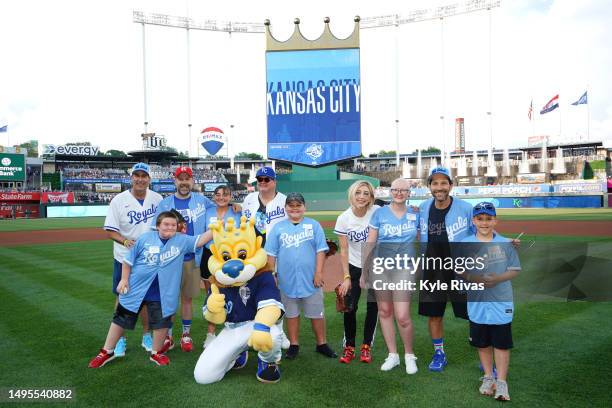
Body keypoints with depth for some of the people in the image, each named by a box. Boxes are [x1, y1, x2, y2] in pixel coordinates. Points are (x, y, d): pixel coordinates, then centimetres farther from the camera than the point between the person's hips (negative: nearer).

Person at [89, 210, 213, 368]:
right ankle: (107, 352, 33)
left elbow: (200, 240, -9)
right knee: (121, 319, 14)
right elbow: (128, 259, -1)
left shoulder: (182, 241, -5)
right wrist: (124, 280, 0)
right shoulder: (145, 238, -8)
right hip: (135, 288, 0)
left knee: (161, 322, 8)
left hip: (161, 293, 0)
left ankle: (156, 353, 33)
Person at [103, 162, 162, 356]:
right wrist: (125, 241, -29)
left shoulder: (157, 199, -1)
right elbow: (110, 231, -11)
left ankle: (146, 335, 27)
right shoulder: (119, 200, -9)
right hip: (124, 258, -2)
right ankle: (120, 339, 22)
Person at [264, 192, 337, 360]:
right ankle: (294, 345, 28)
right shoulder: (278, 228, 3)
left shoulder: (314, 225, 0)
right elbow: (271, 253, 4)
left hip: (310, 279, -1)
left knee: (317, 313, 9)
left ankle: (321, 344, 24)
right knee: (291, 314, 14)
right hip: (287, 279, 1)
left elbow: (320, 250, -3)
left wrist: (318, 272, -9)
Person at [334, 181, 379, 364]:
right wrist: (346, 277, -9)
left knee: (373, 307, 5)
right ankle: (349, 347, 19)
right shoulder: (343, 219, -12)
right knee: (349, 308, -1)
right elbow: (344, 250, -7)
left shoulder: (377, 212, -15)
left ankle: (366, 347, 23)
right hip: (354, 267, 0)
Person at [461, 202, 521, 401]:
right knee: (482, 343, 14)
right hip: (476, 303, 1)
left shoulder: (505, 243, -3)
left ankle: (501, 381, 19)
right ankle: (488, 377, 31)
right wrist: (475, 278, -18)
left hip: (501, 303, -1)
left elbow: (514, 270, 0)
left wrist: (498, 278, -18)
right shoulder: (465, 243, -2)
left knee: (502, 343, 6)